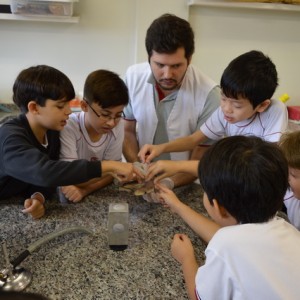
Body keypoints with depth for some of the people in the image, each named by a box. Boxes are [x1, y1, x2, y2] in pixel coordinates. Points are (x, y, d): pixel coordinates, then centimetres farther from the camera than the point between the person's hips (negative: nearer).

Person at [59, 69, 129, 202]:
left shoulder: (117, 126, -10)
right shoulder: (68, 128, -21)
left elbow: (111, 173, -9)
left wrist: (84, 190, -25)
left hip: (99, 194, 3)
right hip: (67, 200, -2)